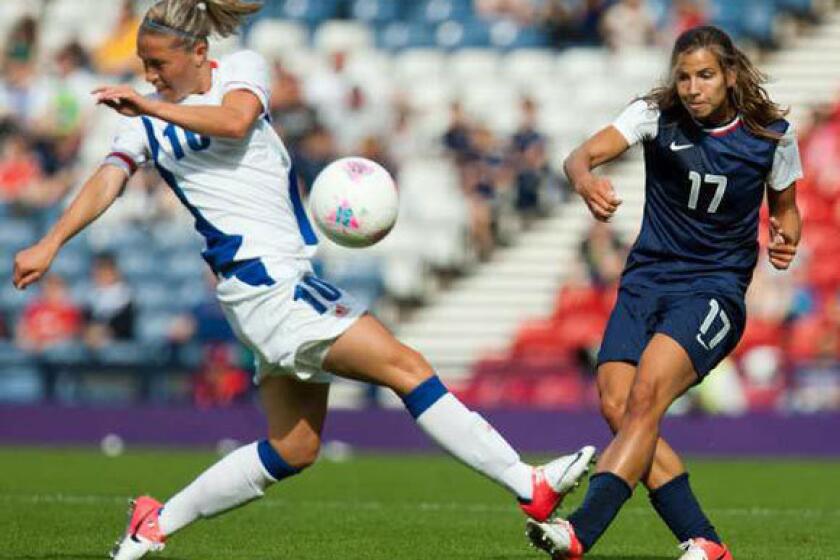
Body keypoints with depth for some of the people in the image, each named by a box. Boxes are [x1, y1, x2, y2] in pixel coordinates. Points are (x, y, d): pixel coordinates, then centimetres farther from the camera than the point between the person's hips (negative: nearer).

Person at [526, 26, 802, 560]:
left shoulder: (772, 134, -2)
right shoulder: (657, 114, -3)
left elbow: (786, 208, 15)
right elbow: (582, 155, -18)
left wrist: (786, 240, -9)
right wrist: (585, 179, -43)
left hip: (716, 289, -3)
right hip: (647, 280, 3)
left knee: (645, 394, -26)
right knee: (617, 405, -16)